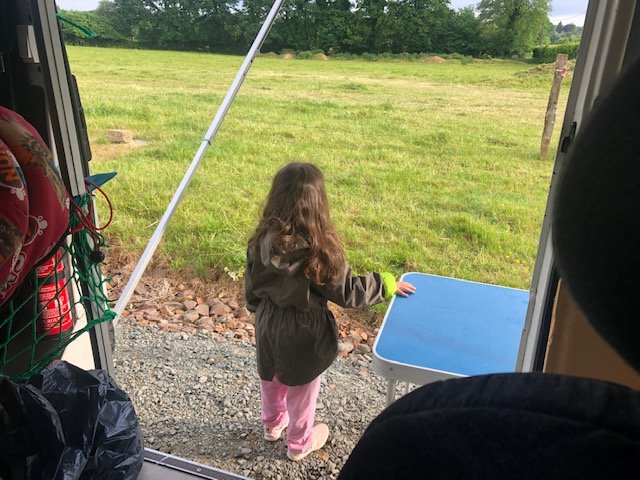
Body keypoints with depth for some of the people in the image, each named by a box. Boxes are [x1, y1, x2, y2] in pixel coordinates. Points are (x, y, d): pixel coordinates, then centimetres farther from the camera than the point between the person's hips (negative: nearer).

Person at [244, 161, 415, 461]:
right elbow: (347, 292, -21)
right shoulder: (318, 247, -30)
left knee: (271, 378, 29)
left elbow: (251, 287, -2)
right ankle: (299, 443, 44)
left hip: (268, 325, 5)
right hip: (302, 332, -5)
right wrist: (387, 285, -7)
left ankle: (272, 424, 55)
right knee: (301, 388, 20)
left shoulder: (262, 239, -15)